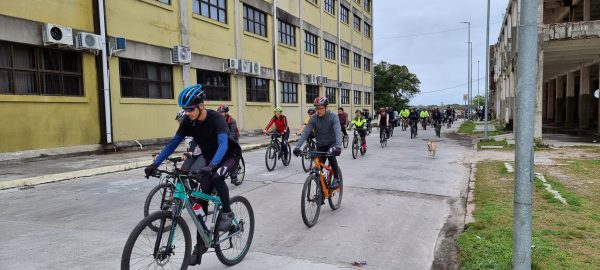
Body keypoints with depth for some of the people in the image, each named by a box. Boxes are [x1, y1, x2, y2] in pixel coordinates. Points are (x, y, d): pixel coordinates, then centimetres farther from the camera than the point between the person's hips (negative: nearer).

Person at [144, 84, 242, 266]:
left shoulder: (216, 118, -30)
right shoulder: (188, 121, -12)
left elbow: (223, 144, -43)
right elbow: (173, 143, -10)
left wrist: (211, 166, -60)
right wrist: (155, 163, -20)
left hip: (229, 155, -5)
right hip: (210, 159, 6)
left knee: (217, 177, -37)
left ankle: (227, 213, -13)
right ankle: (200, 244, 8)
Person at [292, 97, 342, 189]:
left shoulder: (333, 117, -18)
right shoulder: (313, 118, -11)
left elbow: (338, 132, -32)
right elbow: (305, 132, -19)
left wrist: (338, 146, -49)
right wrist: (297, 146, -32)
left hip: (332, 144, -3)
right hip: (320, 146, 3)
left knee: (331, 155, -33)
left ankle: (336, 179, -13)